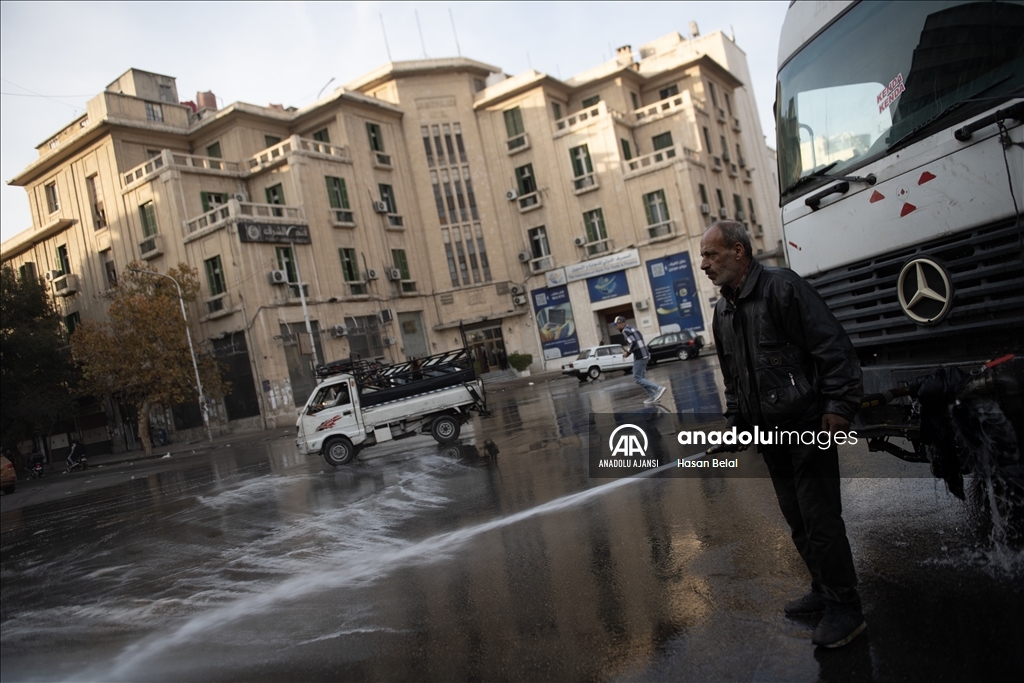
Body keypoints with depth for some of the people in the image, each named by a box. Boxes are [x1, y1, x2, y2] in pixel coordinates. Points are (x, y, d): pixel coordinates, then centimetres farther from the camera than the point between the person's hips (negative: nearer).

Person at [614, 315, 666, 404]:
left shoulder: (625, 331, -12)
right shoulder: (632, 328, 20)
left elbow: (633, 343, -25)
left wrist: (627, 352, -11)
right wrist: (628, 351, 17)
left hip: (639, 356, -10)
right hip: (644, 355, 10)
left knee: (637, 379, -5)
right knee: (641, 377, 15)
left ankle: (659, 388, -13)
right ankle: (652, 396, 13)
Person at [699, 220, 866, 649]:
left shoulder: (781, 287, -14)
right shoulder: (723, 311, 12)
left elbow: (834, 348, -17)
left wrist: (838, 407, -19)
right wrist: (736, 423, 16)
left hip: (808, 428, -8)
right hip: (768, 434, 8)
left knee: (820, 519, -2)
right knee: (796, 518, 16)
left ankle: (845, 609, 14)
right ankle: (824, 591, 33)